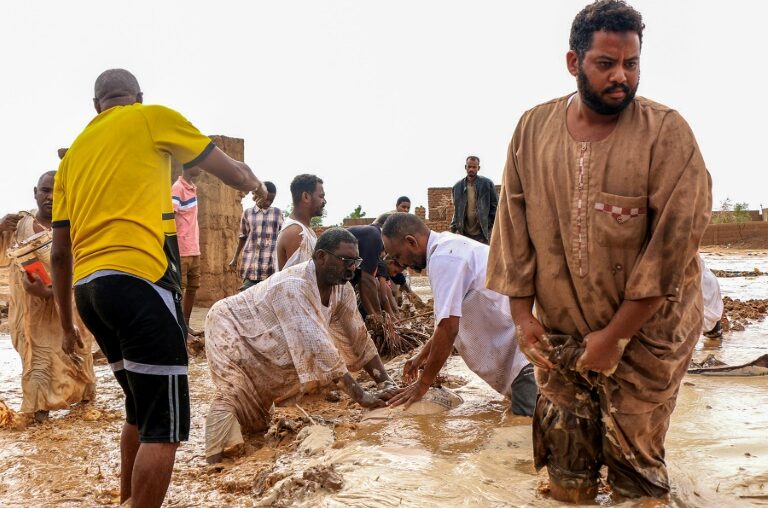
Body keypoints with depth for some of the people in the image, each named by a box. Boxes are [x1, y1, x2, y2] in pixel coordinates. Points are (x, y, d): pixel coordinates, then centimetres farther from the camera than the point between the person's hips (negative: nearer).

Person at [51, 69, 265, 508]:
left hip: (88, 287, 8)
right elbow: (233, 173, 15)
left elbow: (60, 250, 20)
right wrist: (256, 185, 38)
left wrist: (67, 322, 28)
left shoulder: (73, 153, 22)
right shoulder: (153, 117, 7)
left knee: (141, 412, 23)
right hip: (136, 280, -7)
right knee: (164, 427, -2)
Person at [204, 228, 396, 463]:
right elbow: (316, 347, -43)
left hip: (267, 344, 8)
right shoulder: (293, 286, -38)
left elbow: (359, 338, -8)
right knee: (236, 392, -20)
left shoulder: (342, 288, -14)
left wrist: (386, 383, -17)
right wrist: (361, 396, -43)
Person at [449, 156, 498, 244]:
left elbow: (495, 206, 2)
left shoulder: (487, 183, 0)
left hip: (481, 233, -3)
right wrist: (453, 228, 6)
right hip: (464, 233, 3)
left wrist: (490, 226, -5)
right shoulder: (457, 186, 7)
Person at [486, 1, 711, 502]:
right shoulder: (534, 128, -1)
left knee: (635, 470, 11)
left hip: (645, 334, -2)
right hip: (558, 334, 3)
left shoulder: (667, 133, -12)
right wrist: (523, 313, -1)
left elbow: (671, 245, -16)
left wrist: (615, 336, -16)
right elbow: (515, 225, 2)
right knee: (565, 472, 14)